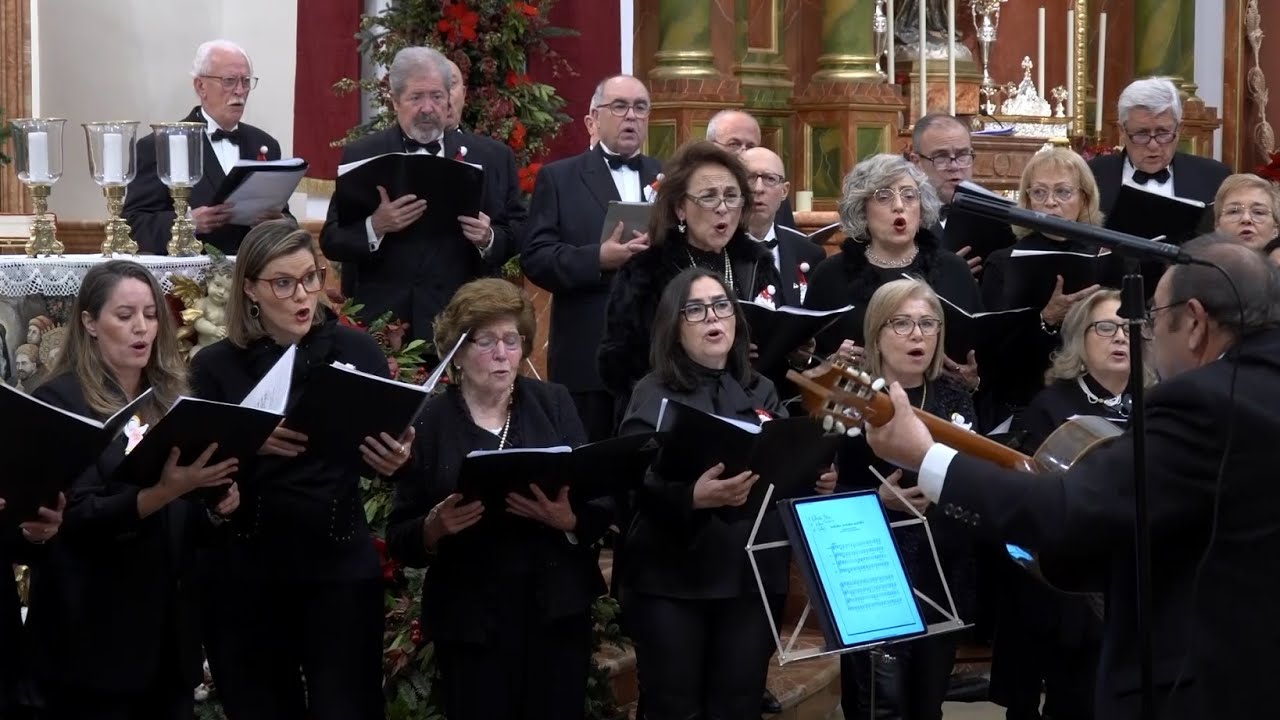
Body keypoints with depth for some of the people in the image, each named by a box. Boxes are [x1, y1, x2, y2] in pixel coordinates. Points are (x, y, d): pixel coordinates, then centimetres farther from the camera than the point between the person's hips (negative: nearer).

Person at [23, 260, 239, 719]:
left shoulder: (172, 398, 11)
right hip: (96, 639, -5)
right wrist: (161, 493, -30)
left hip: (170, 632, 5)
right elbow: (79, 519, -16)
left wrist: (217, 509, -6)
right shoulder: (62, 400, -6)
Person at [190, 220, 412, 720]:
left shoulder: (355, 350, 1)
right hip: (244, 573, 0)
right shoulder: (216, 366, 0)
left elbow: (388, 454, 6)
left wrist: (395, 460, -17)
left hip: (341, 567, 0)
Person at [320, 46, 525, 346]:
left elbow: (519, 232, 8)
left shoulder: (493, 157, 7)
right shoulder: (361, 156, 5)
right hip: (380, 322, -1)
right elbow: (331, 241, 0)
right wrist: (374, 228, -19)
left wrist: (489, 239, -13)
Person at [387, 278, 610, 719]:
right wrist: (434, 528, -19)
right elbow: (399, 538, 2)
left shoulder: (553, 404, 4)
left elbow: (601, 508, 2)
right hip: (469, 619, -1)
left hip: (558, 609, 2)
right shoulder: (429, 422, 0)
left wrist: (569, 521, -18)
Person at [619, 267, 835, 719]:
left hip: (754, 575, 4)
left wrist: (819, 482, -8)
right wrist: (694, 497, -32)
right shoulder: (653, 395, -1)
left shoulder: (762, 393, 13)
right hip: (672, 579, -4)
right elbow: (640, 483, -13)